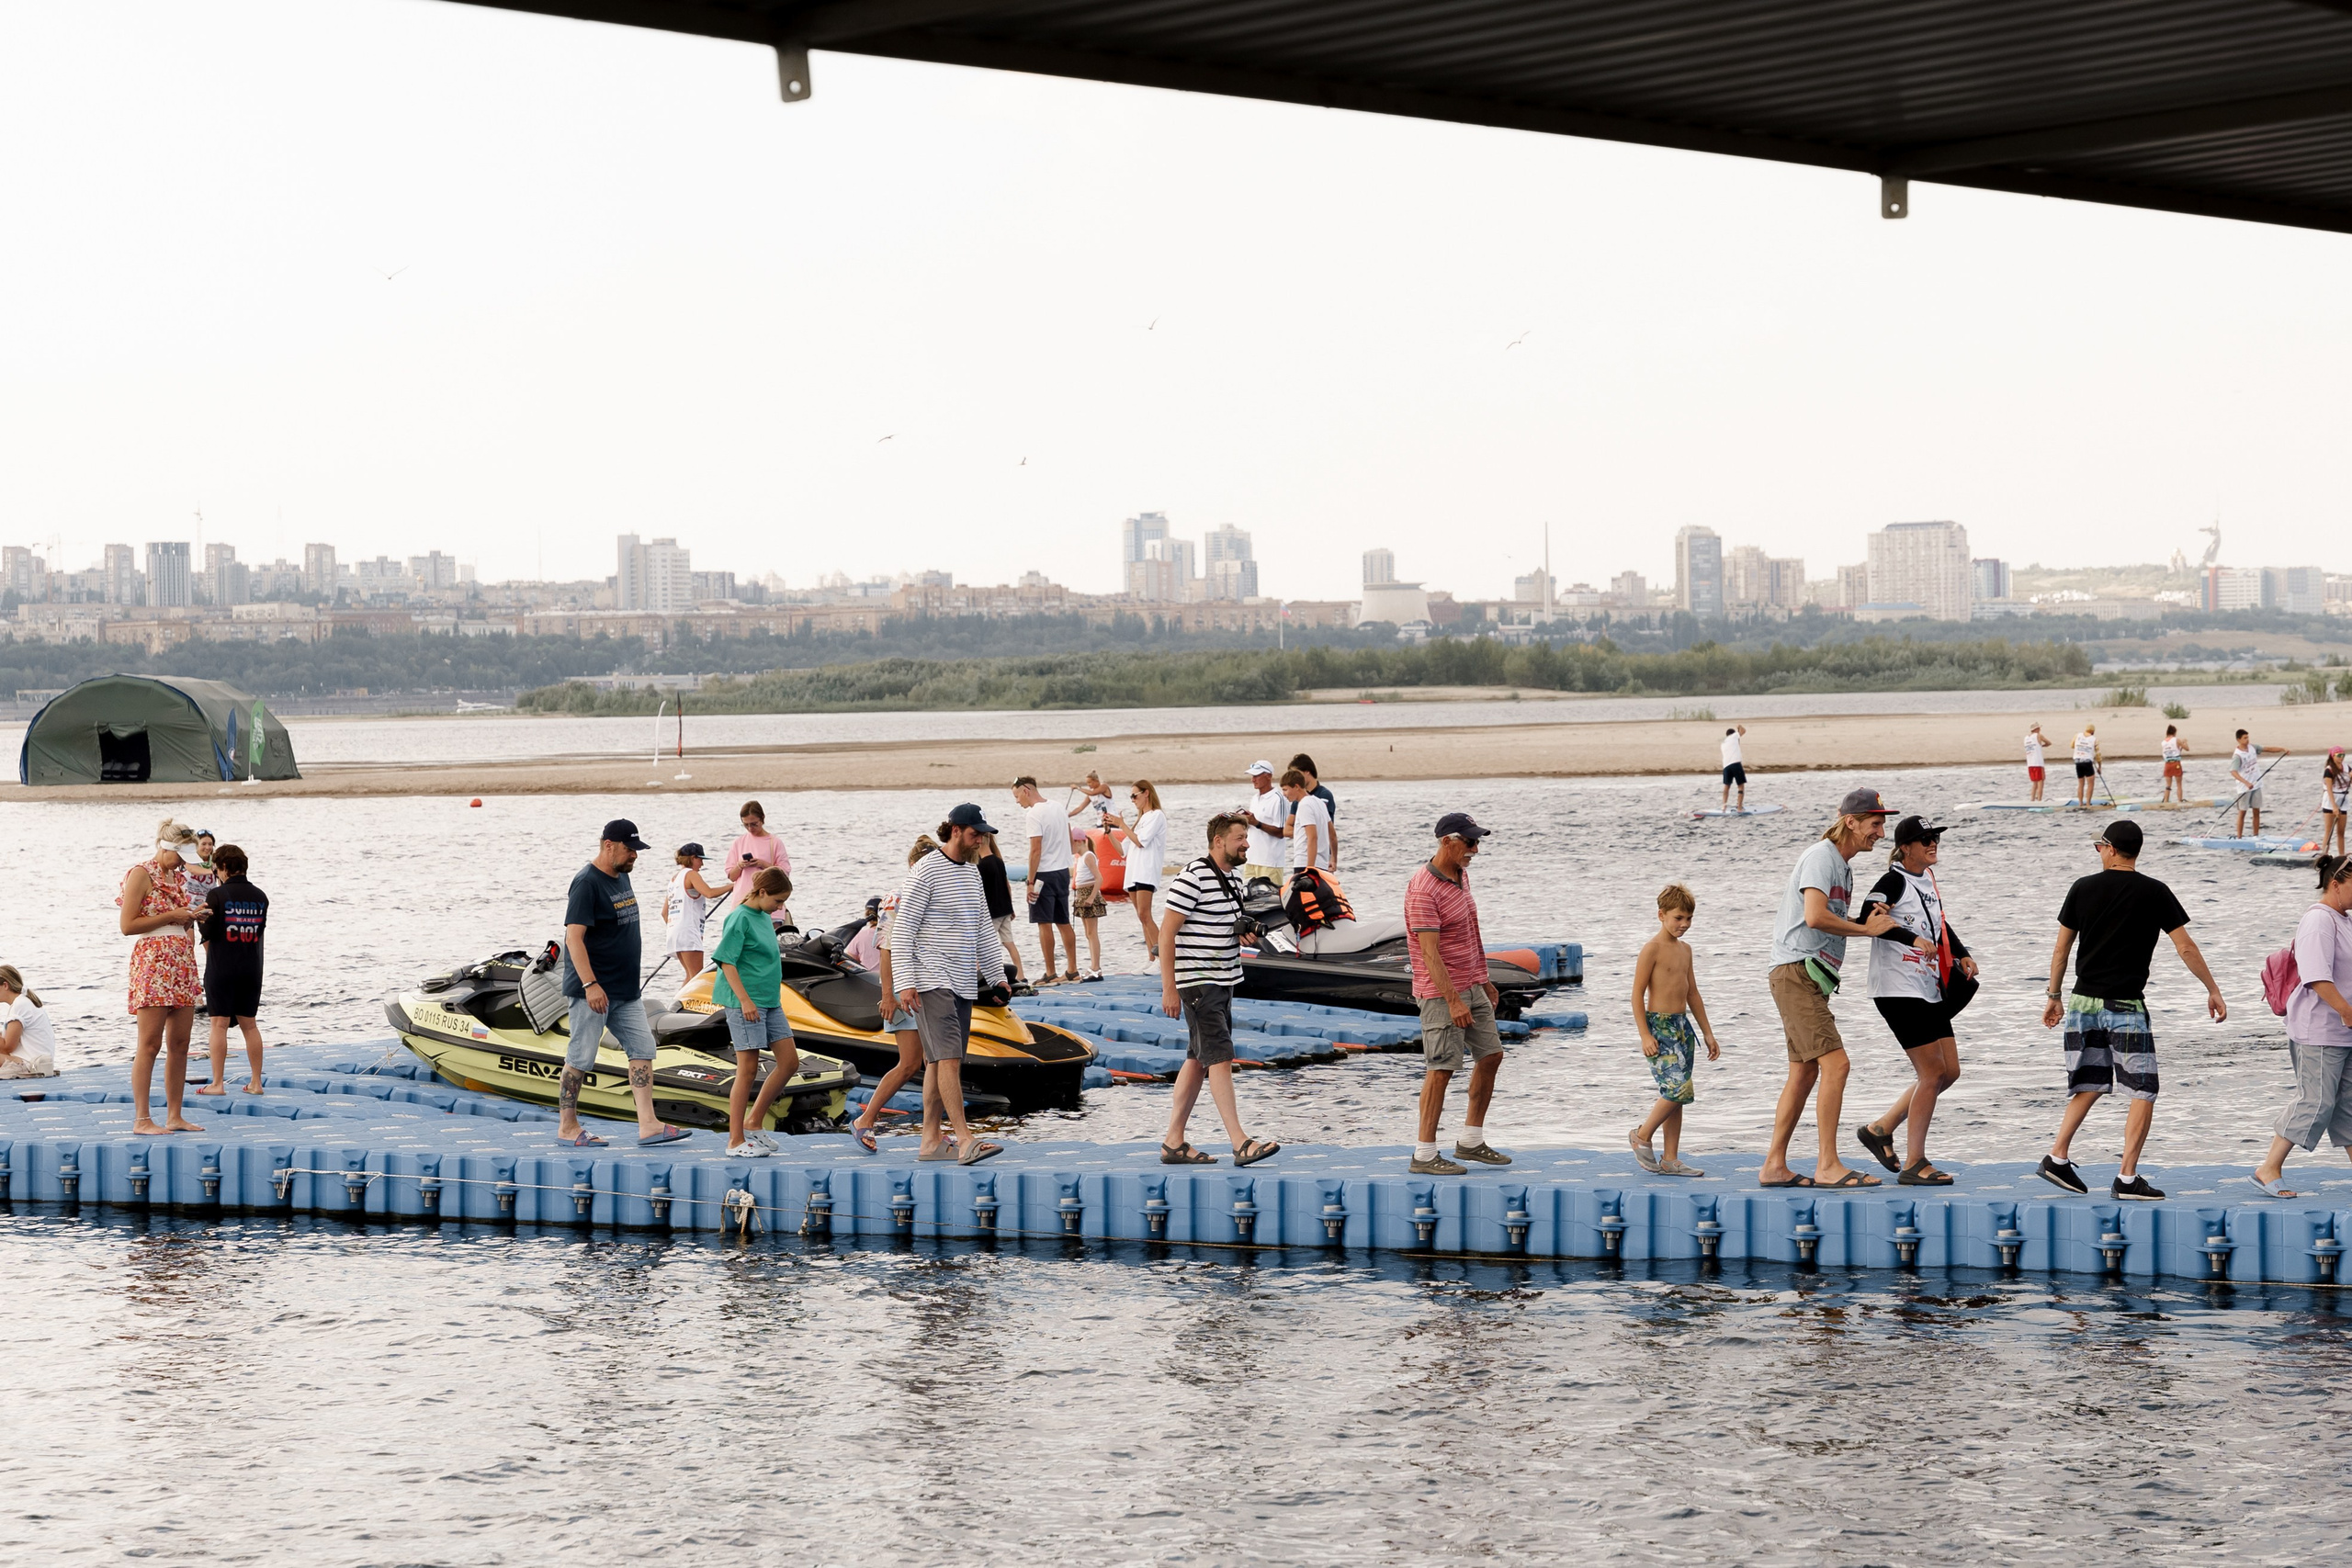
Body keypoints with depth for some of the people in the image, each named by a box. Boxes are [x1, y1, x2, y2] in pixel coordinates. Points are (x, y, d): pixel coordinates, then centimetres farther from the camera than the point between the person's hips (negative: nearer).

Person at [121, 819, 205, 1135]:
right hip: (153, 963, -8)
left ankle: (174, 1116, 11)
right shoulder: (142, 874, -7)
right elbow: (127, 925, -13)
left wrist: (192, 916, 8)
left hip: (182, 965, 8)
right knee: (150, 1044, -9)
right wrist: (171, 916, -13)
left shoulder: (178, 876, 17)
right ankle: (142, 1120, -7)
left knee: (179, 1044, 6)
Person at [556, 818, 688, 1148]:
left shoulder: (621, 877, 13)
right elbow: (574, 937, -20)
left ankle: (648, 1124, 1)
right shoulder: (587, 882, -15)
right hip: (594, 990, -9)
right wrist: (590, 984, -26)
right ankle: (567, 1128, 7)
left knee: (643, 1049, 2)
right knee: (581, 1059, -1)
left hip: (626, 990, 9)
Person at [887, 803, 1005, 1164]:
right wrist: (905, 983, -18)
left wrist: (994, 975, 26)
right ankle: (965, 1141, -23)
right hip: (932, 981, -8)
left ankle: (930, 1142, 10)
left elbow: (981, 929, 26)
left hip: (963, 983, 8)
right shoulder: (925, 872, -10)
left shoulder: (972, 871, 15)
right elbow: (901, 930, -12)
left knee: (938, 1062, 8)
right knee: (948, 1058, -16)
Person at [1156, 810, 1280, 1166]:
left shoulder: (1230, 878, 13)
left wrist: (1243, 932, 4)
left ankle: (1174, 1141, 15)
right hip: (1197, 982, -9)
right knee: (1219, 1057, -13)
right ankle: (1241, 1143, -17)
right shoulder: (1193, 879, -15)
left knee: (1198, 1060, 10)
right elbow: (1166, 934, -15)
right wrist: (1168, 989, -18)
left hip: (1223, 982, 9)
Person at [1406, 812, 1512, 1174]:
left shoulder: (1461, 874, 9)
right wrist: (1453, 1001, -26)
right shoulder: (1423, 891, -21)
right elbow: (1430, 953, -24)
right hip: (1441, 992, -9)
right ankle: (1424, 1154, -4)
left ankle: (1471, 1141, 22)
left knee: (1490, 1055, 12)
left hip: (1471, 986, 9)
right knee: (1441, 1068, -9)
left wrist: (1483, 979, 24)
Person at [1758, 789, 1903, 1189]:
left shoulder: (1844, 864, 20)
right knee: (1834, 1063, -16)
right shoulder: (1821, 857, -12)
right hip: (1796, 972, -10)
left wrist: (1868, 921, 2)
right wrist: (1867, 929, -14)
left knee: (1804, 1072, 11)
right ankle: (1828, 1166, -17)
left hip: (1813, 979, 10)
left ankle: (1774, 1166, 16)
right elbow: (1815, 917, -24)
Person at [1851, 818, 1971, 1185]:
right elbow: (1867, 917, -25)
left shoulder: (1928, 881, 15)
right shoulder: (1894, 881, -11)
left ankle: (1880, 1129, 20)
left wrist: (1962, 955, 17)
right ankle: (1913, 1164, 0)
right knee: (1933, 1072, -8)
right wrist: (1914, 939, -31)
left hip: (1930, 990, 9)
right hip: (1899, 991, -9)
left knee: (1949, 1072, 9)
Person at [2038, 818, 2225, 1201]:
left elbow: (2061, 949, 8)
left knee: (2090, 1086, 19)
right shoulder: (2154, 892, -4)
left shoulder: (2083, 889, 3)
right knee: (2143, 1093, 1)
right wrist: (2213, 991, 6)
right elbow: (2186, 947, -4)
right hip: (2126, 1007, -4)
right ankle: (2127, 1178, -5)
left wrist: (2055, 997, 19)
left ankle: (2057, 1157, 13)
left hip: (2084, 1002, 4)